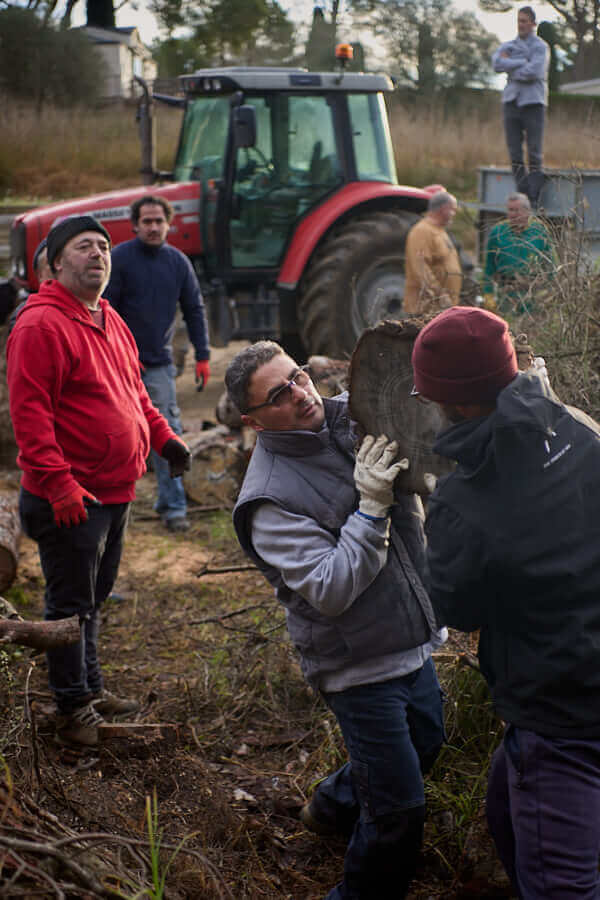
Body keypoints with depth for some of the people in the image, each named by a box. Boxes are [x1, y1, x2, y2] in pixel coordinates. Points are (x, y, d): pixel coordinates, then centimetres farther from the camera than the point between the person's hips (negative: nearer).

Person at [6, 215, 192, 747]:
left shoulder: (112, 323, 13)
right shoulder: (41, 325, -16)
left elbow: (134, 392, 24)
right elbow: (30, 412, -21)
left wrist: (162, 435, 11)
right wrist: (58, 484, -25)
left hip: (116, 493, 9)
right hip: (71, 499, -9)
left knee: (94, 599, 21)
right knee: (71, 605, 3)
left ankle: (92, 690, 35)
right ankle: (74, 711, 16)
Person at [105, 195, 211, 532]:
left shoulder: (178, 262, 4)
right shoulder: (119, 258, -7)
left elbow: (195, 310, 10)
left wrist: (203, 356, 4)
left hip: (160, 364, 2)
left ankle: (173, 505, -1)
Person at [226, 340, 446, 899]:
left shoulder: (352, 416, -4)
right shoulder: (270, 498, -21)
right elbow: (330, 592, -27)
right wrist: (371, 508, -33)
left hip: (412, 643, 8)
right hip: (359, 666, -7)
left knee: (424, 743, 30)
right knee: (399, 811, -1)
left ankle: (334, 805, 54)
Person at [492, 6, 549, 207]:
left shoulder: (541, 47, 1)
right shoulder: (508, 46, 15)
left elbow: (533, 72, -15)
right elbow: (497, 64, -5)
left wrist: (510, 65, -3)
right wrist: (523, 62, -12)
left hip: (533, 102, -4)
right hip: (511, 100, 4)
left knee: (535, 152, -6)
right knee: (514, 151, 2)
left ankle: (534, 198, -3)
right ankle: (522, 194, 8)